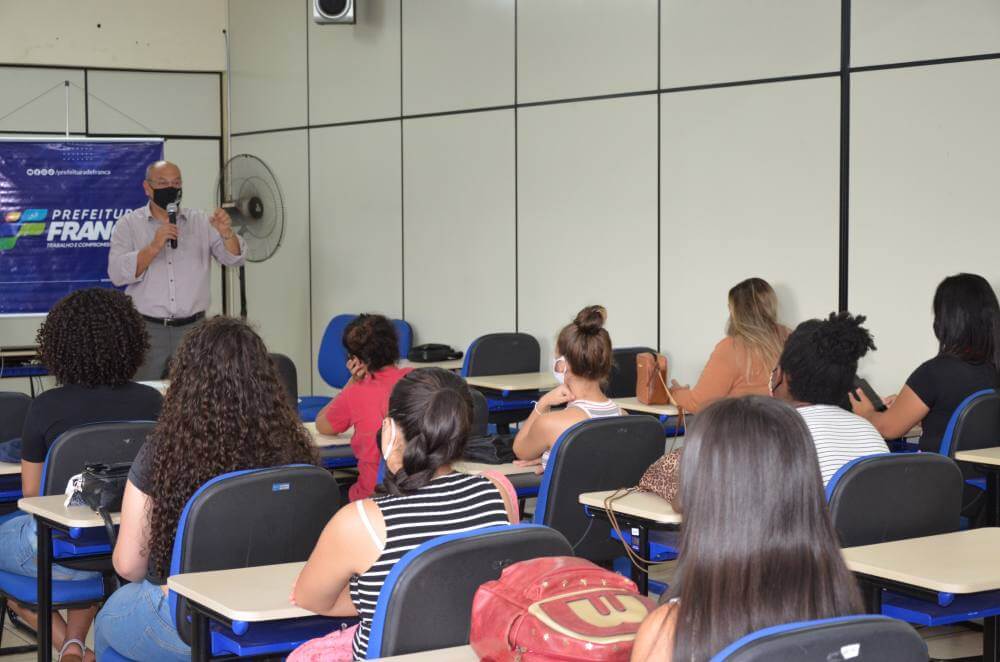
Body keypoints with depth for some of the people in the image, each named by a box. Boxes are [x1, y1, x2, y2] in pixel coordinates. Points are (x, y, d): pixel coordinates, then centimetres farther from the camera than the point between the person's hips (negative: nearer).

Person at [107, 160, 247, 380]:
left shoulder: (201, 221, 8)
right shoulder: (129, 224, 3)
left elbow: (234, 259, 0)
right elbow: (117, 274, -9)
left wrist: (226, 233, -20)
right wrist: (154, 247, -20)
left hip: (193, 329, 2)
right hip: (146, 329, -1)